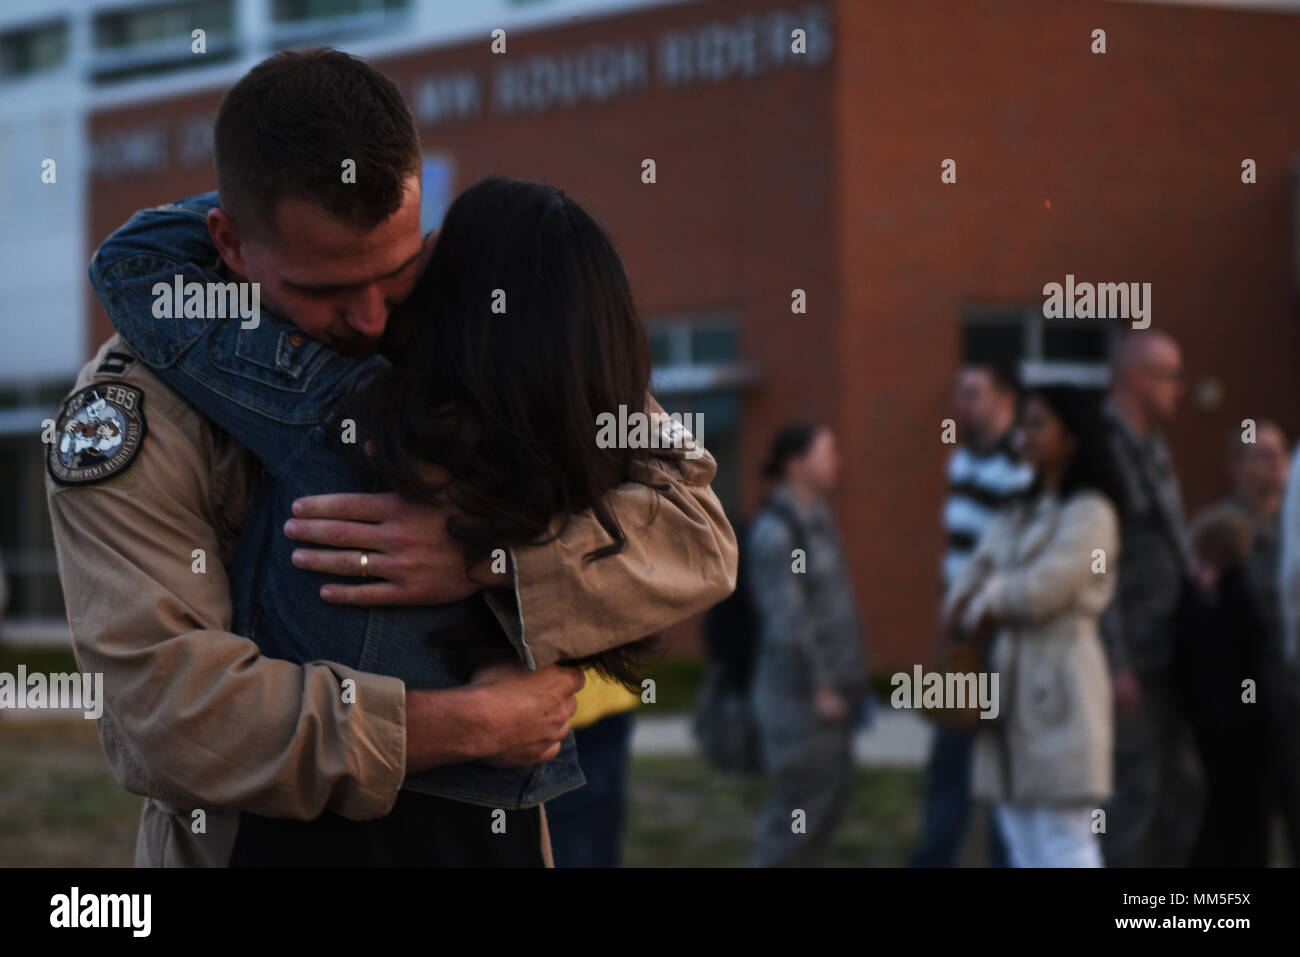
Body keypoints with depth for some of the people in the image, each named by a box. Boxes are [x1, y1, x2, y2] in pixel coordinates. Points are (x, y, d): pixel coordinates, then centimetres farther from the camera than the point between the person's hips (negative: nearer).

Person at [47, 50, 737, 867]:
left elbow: (696, 532, -13)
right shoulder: (135, 409, -20)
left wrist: (486, 557, -29)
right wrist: (472, 724, -29)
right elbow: (166, 714, -29)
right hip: (248, 835, -3)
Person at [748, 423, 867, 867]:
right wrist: (818, 687, -19)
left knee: (833, 792, 12)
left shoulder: (817, 519, 13)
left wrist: (849, 679, 16)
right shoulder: (775, 531, -15)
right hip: (799, 692, -9)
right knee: (802, 797, -7)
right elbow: (787, 618, -19)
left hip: (831, 685, 9)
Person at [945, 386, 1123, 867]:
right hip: (1010, 676, 9)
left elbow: (1045, 587, -16)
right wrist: (969, 600, -7)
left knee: (1065, 836, -9)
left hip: (1060, 673, -9)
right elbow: (977, 571, 15)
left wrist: (986, 602, 0)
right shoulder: (1020, 513, 19)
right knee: (1021, 835, 10)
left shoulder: (1090, 512, -8)